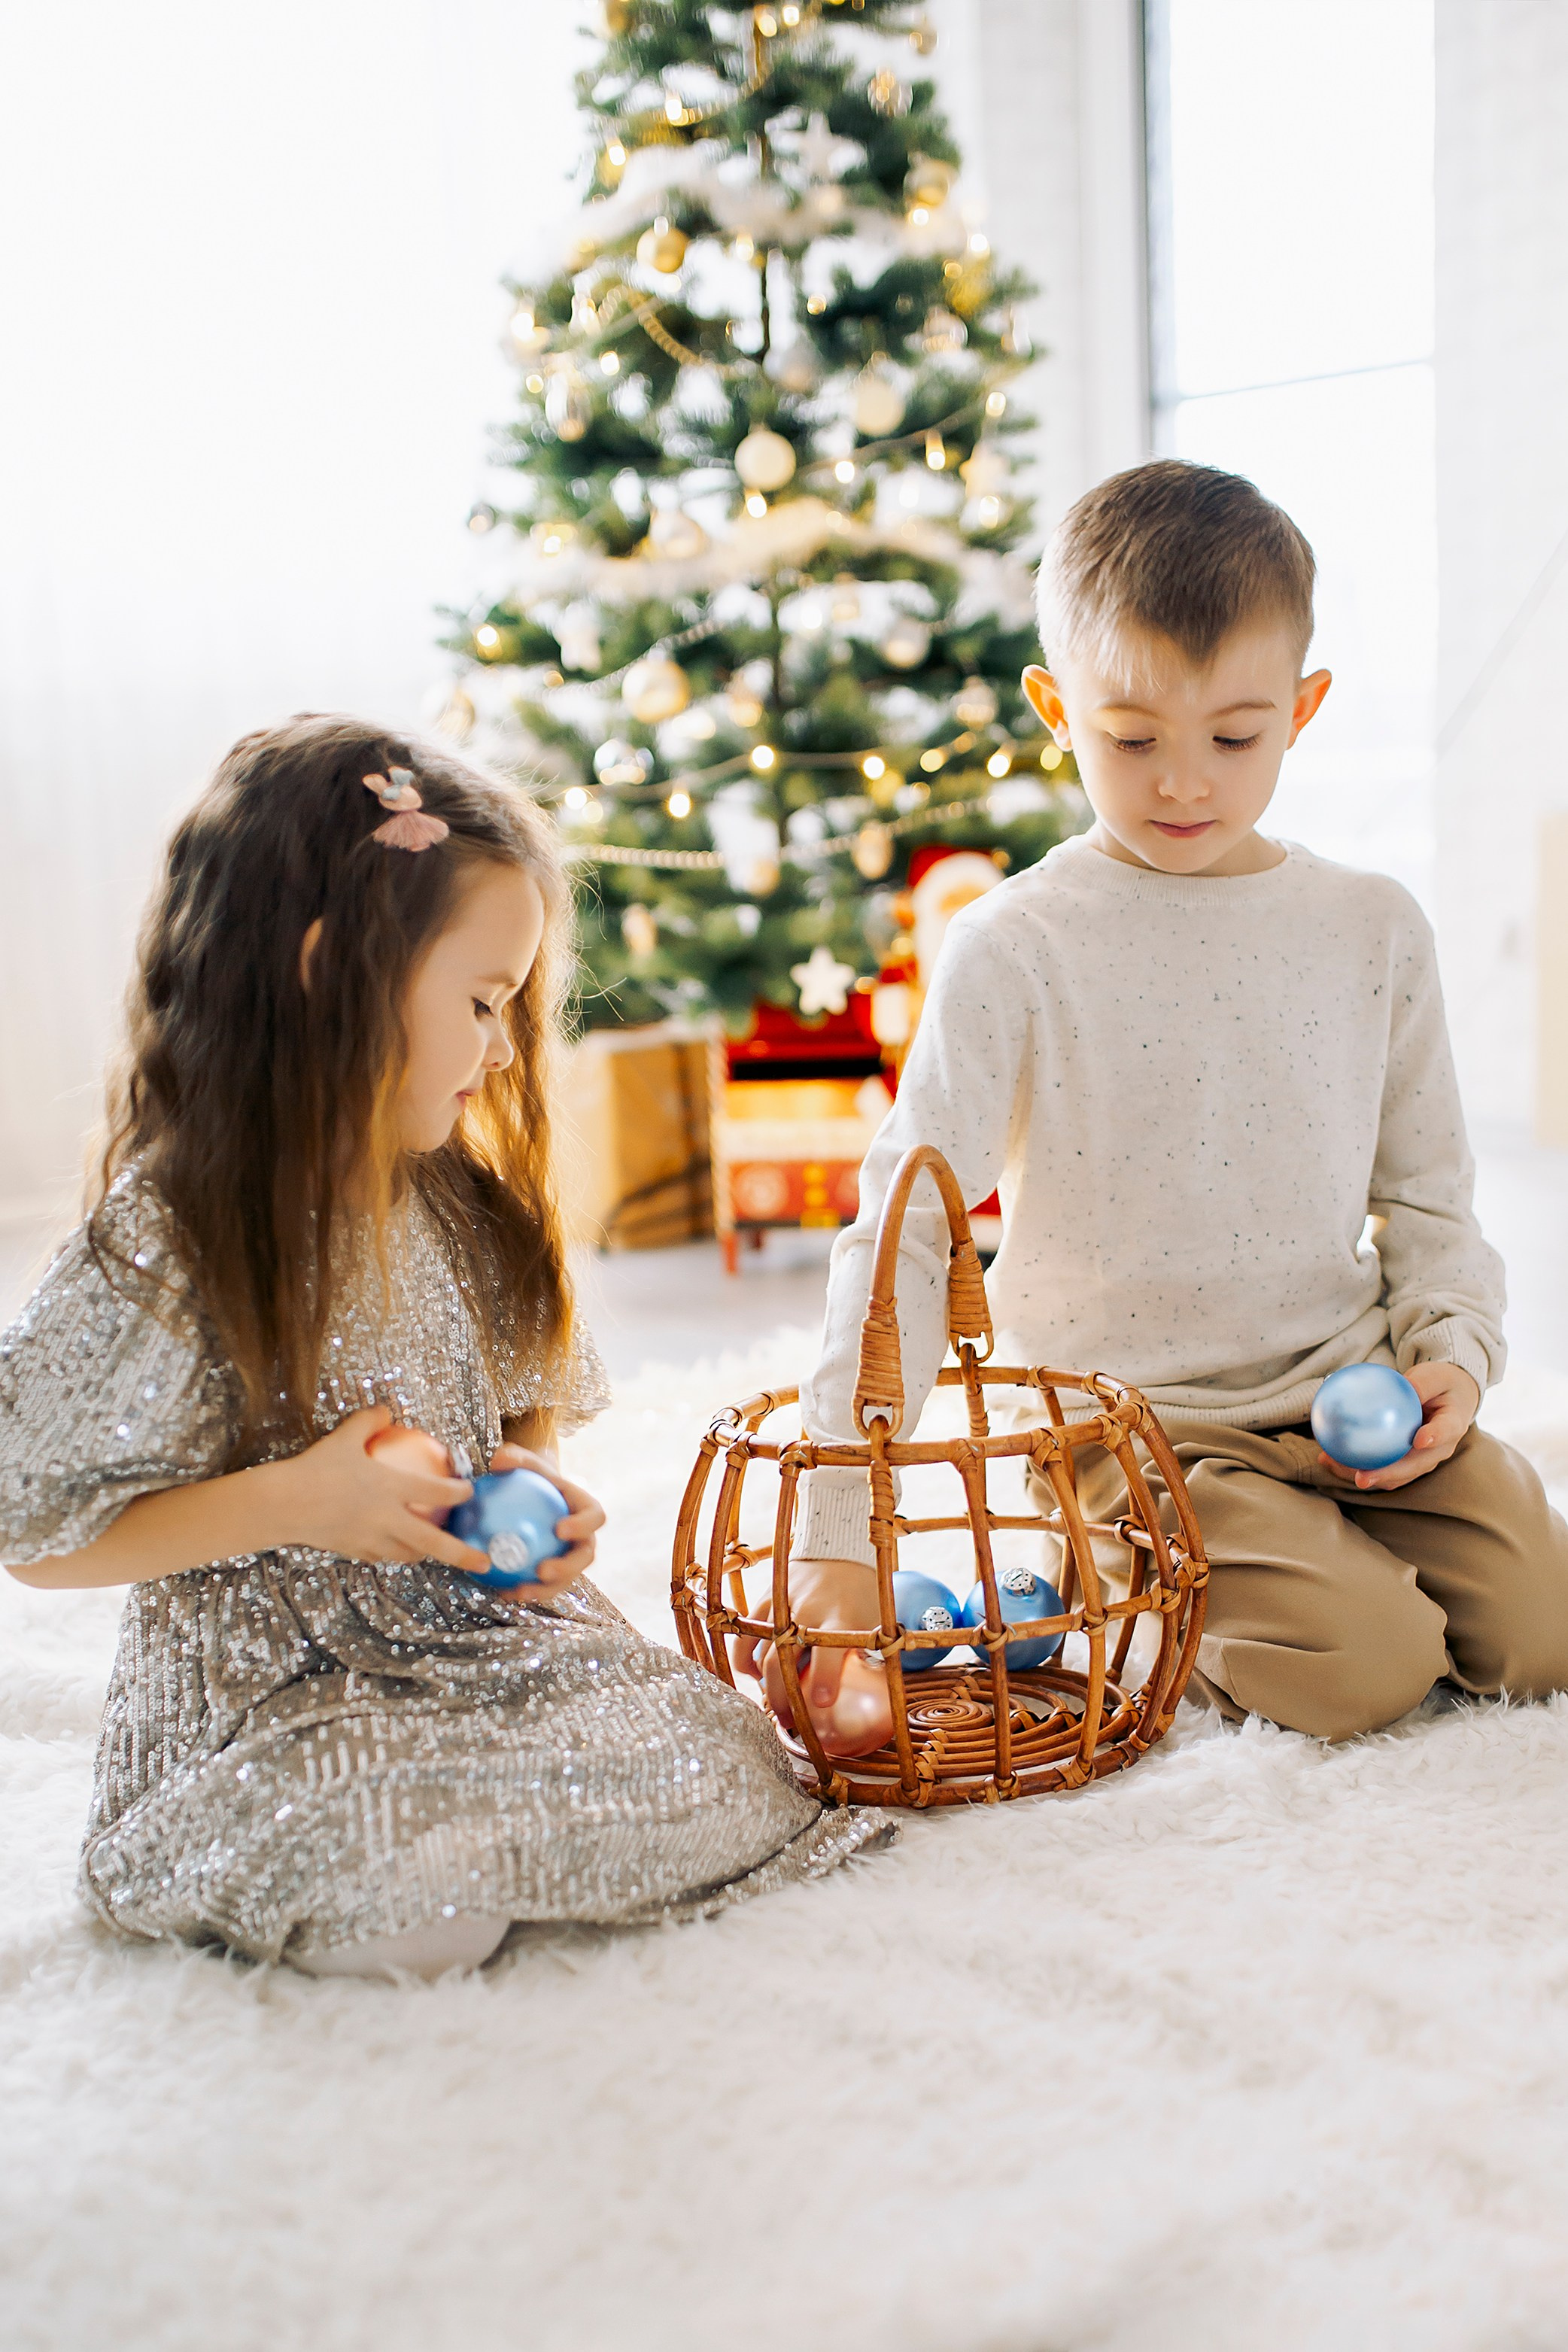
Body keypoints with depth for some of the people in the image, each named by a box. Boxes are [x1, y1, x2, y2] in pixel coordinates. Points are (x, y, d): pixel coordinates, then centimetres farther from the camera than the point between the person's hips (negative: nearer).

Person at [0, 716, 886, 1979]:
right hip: (264, 1699, -4)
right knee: (424, 1894, -29)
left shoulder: (460, 1210, 5)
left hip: (482, 1629, 5)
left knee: (722, 1769, -16)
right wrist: (292, 1506, -23)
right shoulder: (160, 1245, -15)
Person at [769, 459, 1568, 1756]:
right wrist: (836, 1537, -19)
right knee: (1364, 1662, -20)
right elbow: (902, 1235, -13)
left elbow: (1429, 1195, 14)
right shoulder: (1017, 948, -11)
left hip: (1347, 1383, 5)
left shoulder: (1376, 931, 3)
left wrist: (1453, 1348, -7)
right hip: (1126, 1417, -4)